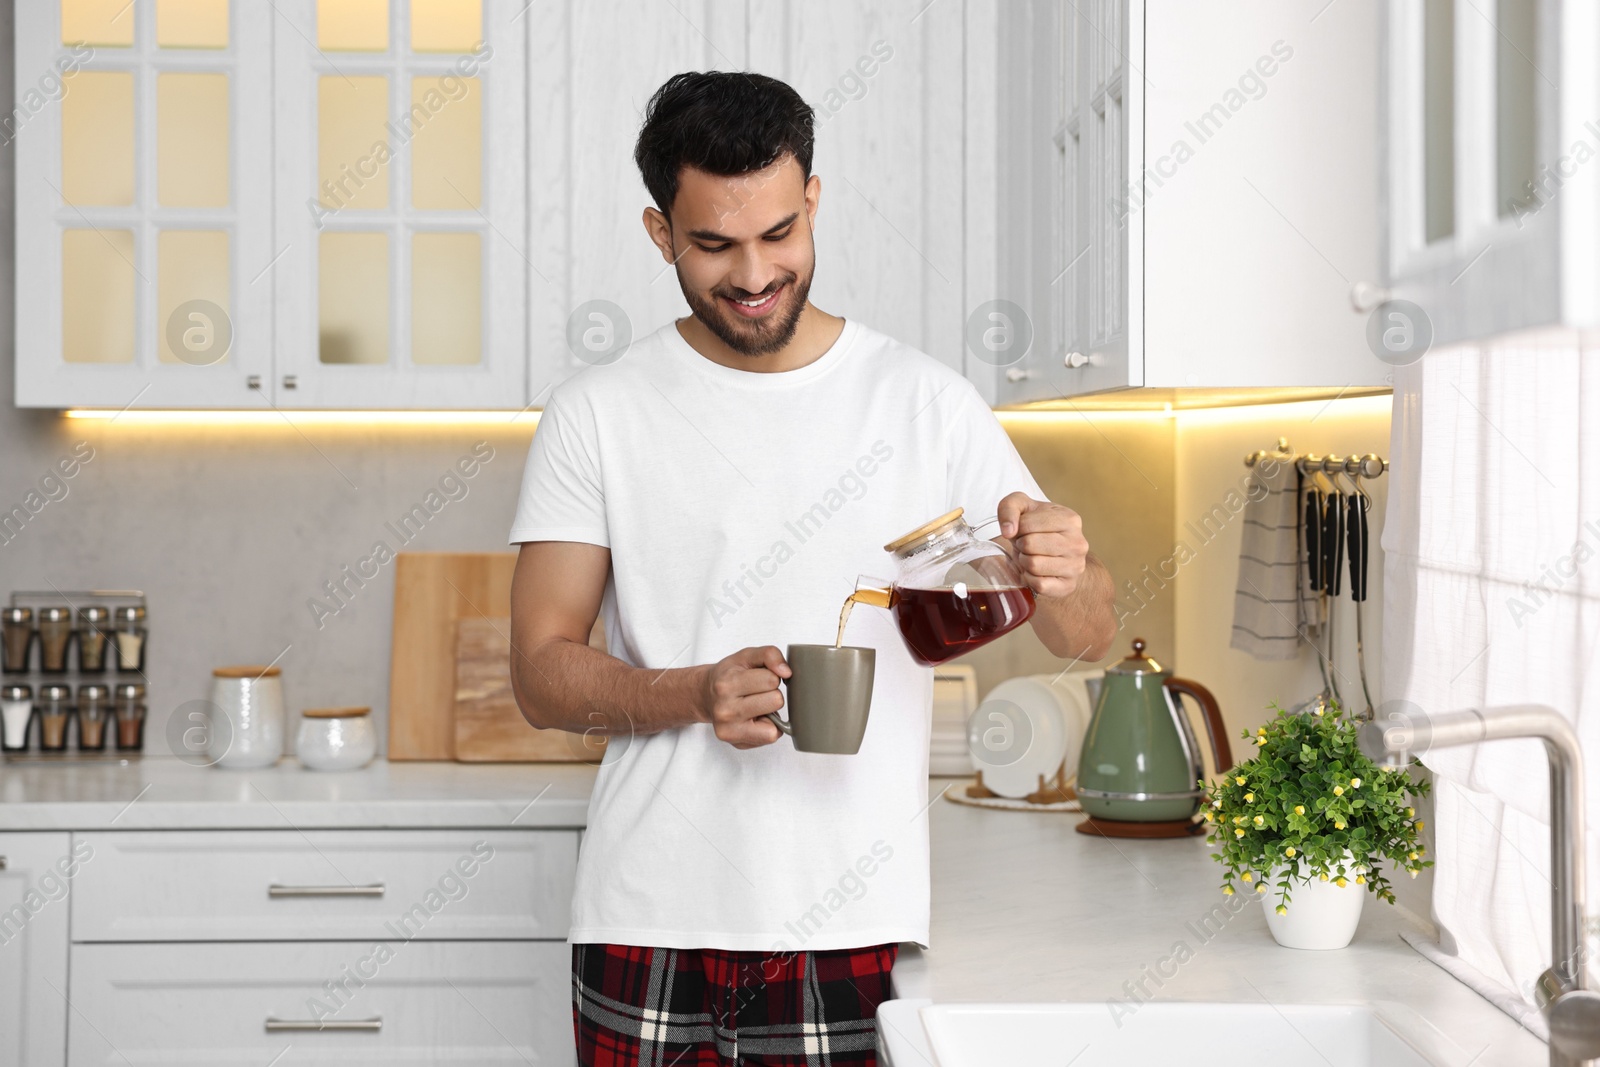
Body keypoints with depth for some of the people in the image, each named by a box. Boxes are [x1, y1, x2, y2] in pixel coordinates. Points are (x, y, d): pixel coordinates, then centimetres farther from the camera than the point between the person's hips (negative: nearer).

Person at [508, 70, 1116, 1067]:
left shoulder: (924, 401, 2)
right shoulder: (597, 414, 2)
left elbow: (1087, 637, 3)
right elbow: (543, 670, 0)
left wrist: (1062, 570, -21)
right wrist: (696, 695, -19)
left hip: (853, 934, 0)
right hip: (647, 933, 0)